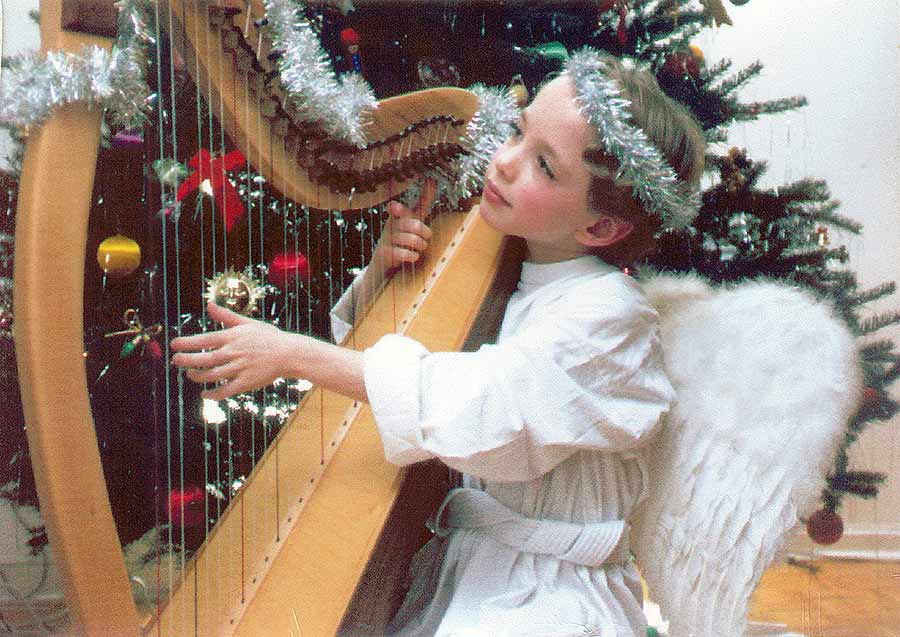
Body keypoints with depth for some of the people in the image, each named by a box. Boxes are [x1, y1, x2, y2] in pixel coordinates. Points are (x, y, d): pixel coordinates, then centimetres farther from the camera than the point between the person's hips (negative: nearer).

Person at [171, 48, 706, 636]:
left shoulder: (606, 311, -17)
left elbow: (476, 407, -29)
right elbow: (379, 331, 15)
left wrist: (294, 353, -27)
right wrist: (382, 271, -7)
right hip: (457, 557, 6)